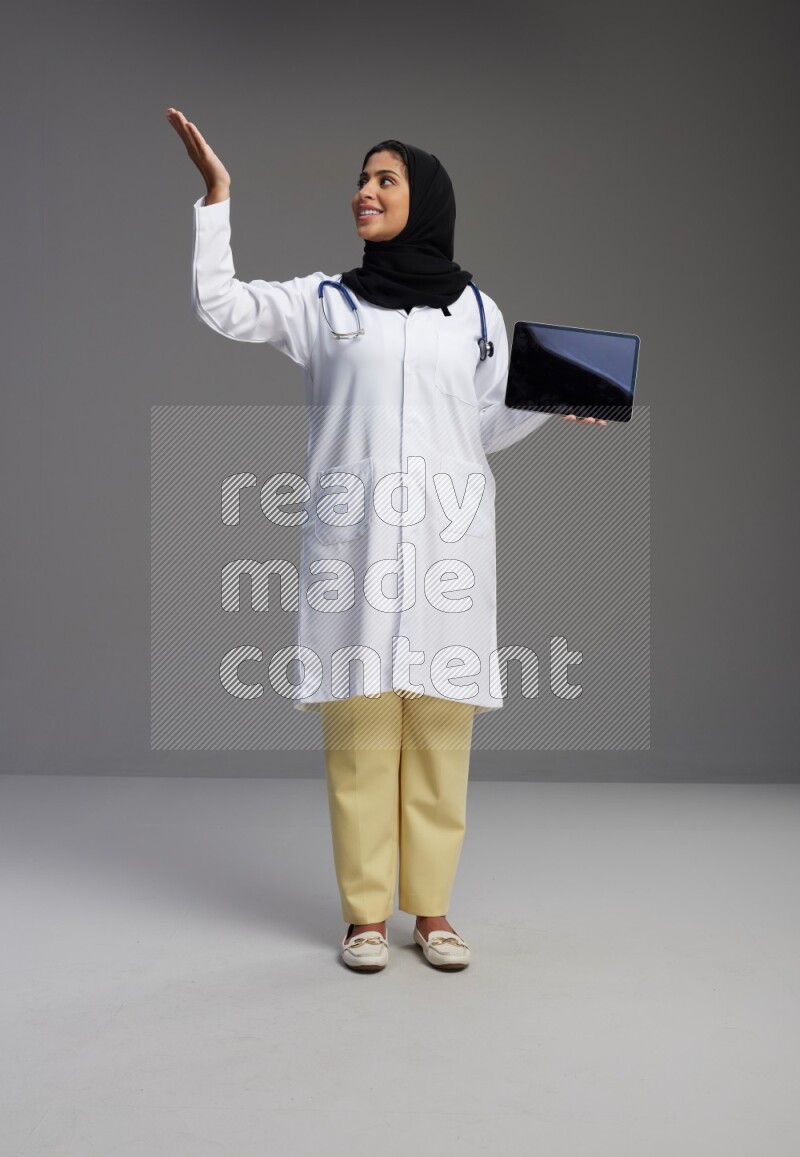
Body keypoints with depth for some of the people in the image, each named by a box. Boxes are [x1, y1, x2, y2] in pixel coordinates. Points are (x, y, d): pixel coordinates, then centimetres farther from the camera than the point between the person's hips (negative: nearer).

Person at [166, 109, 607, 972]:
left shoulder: (476, 310, 14)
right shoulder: (323, 301, 12)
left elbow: (484, 429, 16)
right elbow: (218, 305, 3)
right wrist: (216, 193, 1)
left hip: (447, 533, 1)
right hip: (353, 533, -1)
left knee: (439, 725, 1)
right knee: (359, 724, -3)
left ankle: (431, 907, 13)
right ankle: (365, 911, 9)